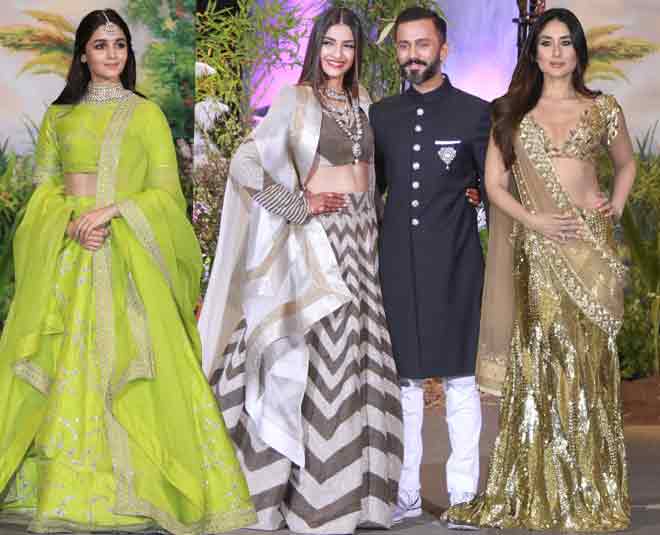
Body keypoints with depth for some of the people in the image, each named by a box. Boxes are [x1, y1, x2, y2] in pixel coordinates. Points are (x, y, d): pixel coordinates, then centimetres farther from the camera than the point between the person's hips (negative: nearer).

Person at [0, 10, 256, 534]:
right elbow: (44, 186, 10)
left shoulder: (147, 113, 7)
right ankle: (65, 484, 5)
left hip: (129, 253, -2)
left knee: (135, 361, -9)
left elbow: (167, 191, 1)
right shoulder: (58, 116, 13)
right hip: (66, 255, 2)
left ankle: (142, 484, -3)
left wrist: (110, 210, -13)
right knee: (64, 365, -1)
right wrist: (70, 221, -10)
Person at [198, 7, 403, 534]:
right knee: (322, 358, -6)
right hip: (319, 237, -6)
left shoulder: (362, 102, 11)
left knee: (360, 355, 8)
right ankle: (317, 493, 2)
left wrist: (371, 229, 11)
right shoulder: (296, 99, -7)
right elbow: (245, 162, -13)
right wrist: (299, 205, -14)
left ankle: (354, 478, 18)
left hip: (361, 235, 6)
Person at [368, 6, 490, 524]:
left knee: (460, 379, 2)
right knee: (404, 380, 7)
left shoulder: (474, 113, 0)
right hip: (398, 263, 3)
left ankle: (463, 495, 8)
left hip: (454, 267, -3)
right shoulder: (381, 116, 10)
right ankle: (406, 494, 14)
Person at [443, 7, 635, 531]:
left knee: (588, 361, 0)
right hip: (536, 250, 0)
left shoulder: (602, 108, 7)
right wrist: (536, 221, -11)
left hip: (591, 247, 0)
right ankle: (536, 493, 7)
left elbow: (626, 163, 22)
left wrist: (617, 207, 5)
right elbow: (495, 183, 4)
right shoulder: (512, 111, 7)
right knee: (536, 363, 0)